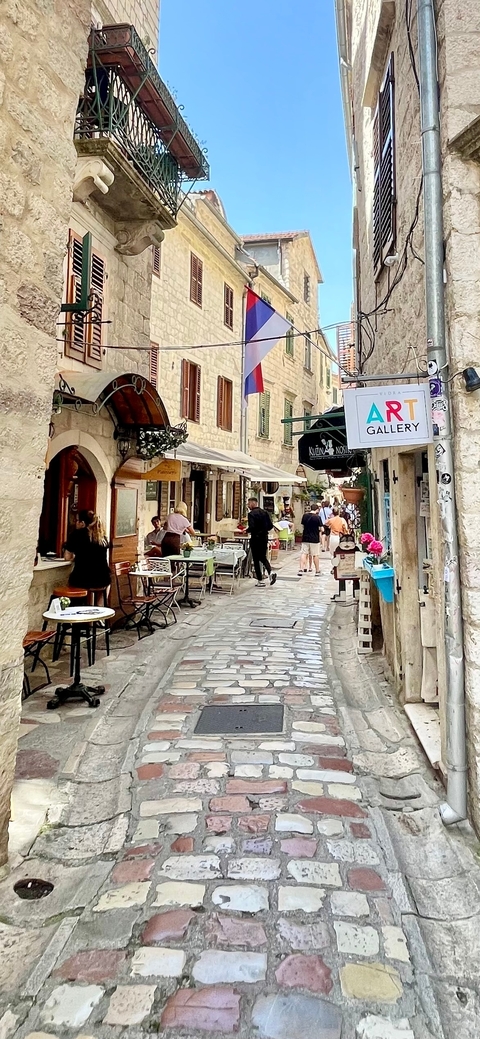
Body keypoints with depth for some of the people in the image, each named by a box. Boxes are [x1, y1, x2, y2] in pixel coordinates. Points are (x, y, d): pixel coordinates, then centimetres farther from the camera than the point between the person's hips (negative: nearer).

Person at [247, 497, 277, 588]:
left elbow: (252, 527, -23)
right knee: (263, 557, 21)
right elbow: (270, 526, 5)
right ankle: (271, 573, -1)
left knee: (256, 560, 4)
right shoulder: (264, 512, 7)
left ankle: (260, 581, 6)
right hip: (264, 538, 6)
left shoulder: (251, 514, -14)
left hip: (255, 539, -6)